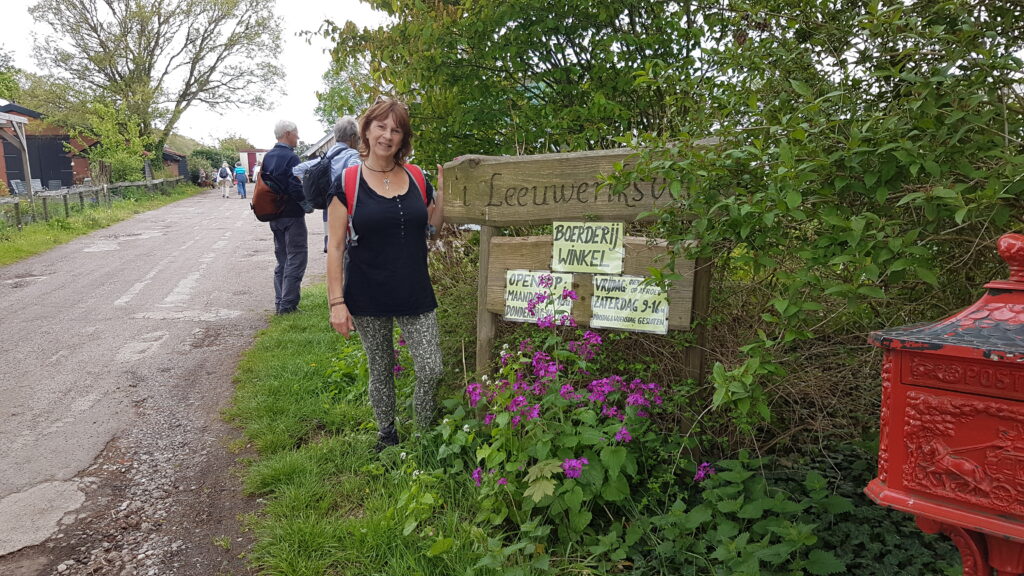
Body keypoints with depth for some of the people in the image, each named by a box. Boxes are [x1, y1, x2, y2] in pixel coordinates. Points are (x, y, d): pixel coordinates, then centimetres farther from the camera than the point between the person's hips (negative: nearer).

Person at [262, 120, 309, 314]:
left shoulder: (267, 157, 9)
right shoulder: (291, 158, -16)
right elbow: (297, 189, -22)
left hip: (274, 216, 8)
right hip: (292, 216, -8)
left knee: (282, 259, 16)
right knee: (296, 258, -2)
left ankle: (280, 302, 19)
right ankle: (288, 304, -2)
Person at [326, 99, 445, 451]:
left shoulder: (416, 178, 4)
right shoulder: (347, 183, -6)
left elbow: (435, 225, 16)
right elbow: (335, 247, -7)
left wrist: (443, 190, 1)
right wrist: (336, 302, -12)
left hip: (415, 294, 3)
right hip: (367, 299, -2)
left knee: (431, 371, 0)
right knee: (381, 371, 12)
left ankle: (425, 434, 25)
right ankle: (386, 436, 34)